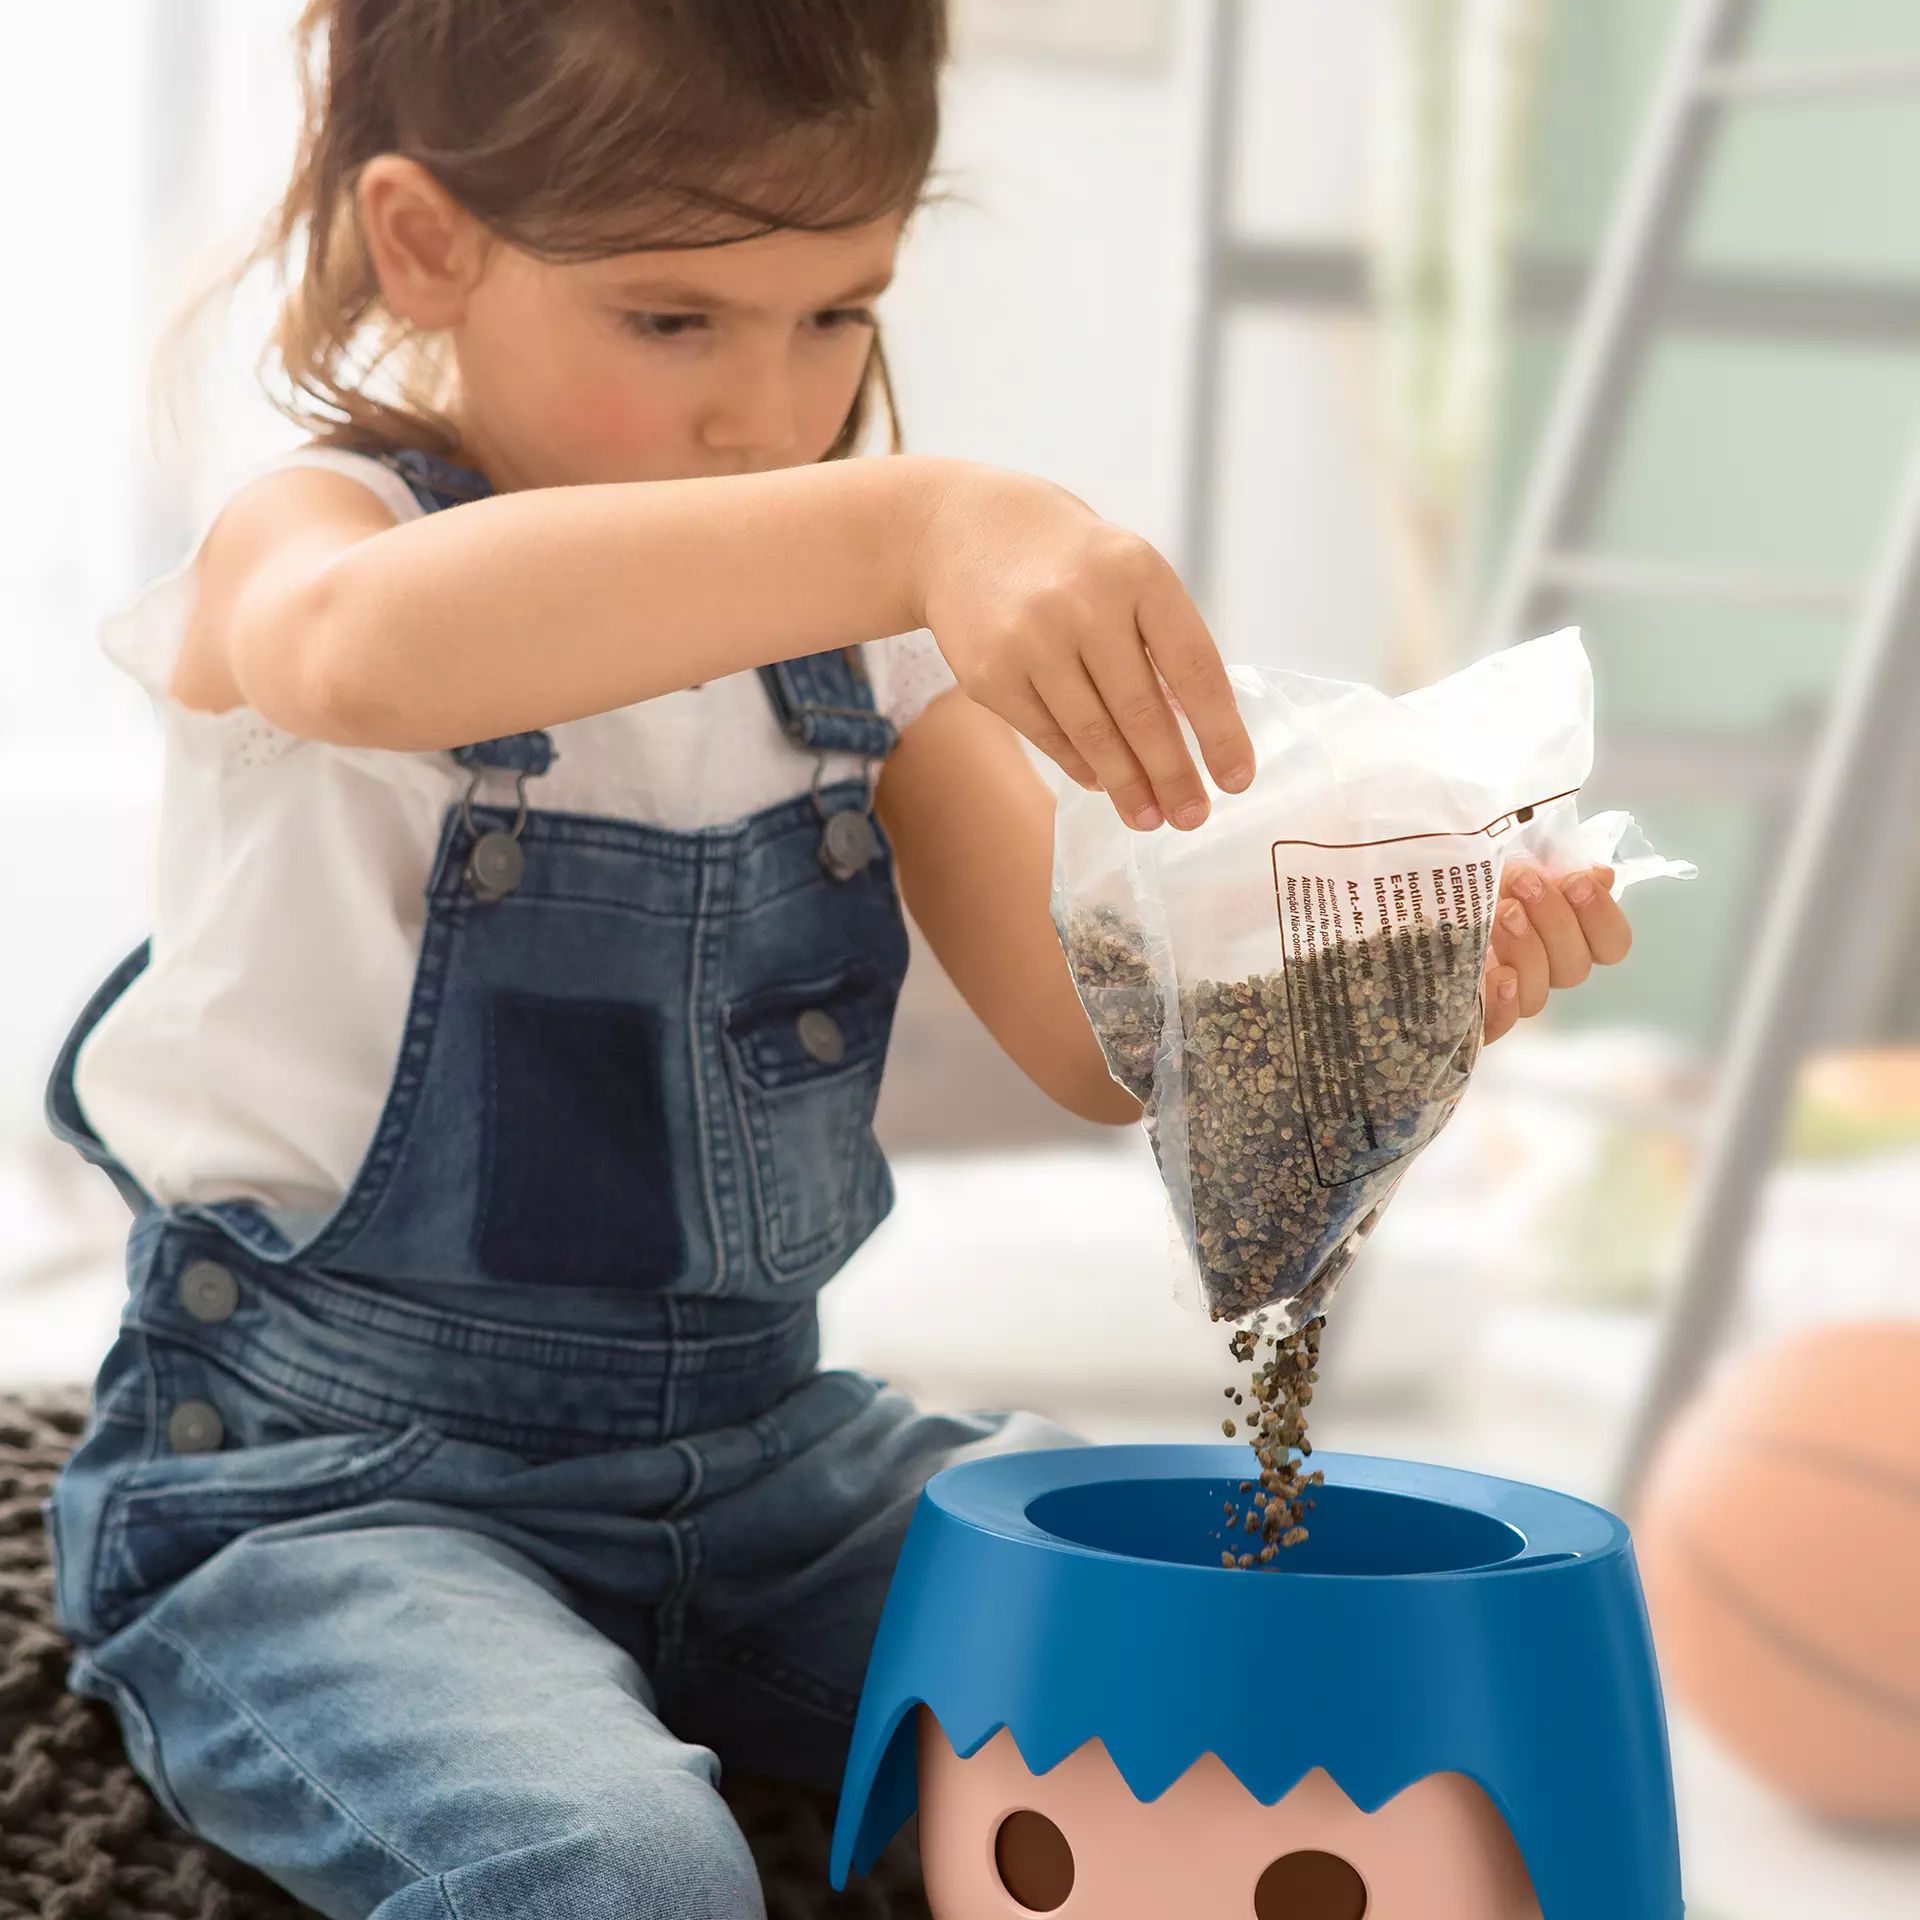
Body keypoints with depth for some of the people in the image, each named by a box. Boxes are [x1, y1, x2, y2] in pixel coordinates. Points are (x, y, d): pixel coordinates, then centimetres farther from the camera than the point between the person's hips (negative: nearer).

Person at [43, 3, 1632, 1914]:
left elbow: (1103, 1030, 1)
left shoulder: (858, 621, 6)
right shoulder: (308, 531, -11)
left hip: (758, 1447, 5)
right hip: (328, 1477, -5)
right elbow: (363, 649, -39)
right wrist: (906, 523, -51)